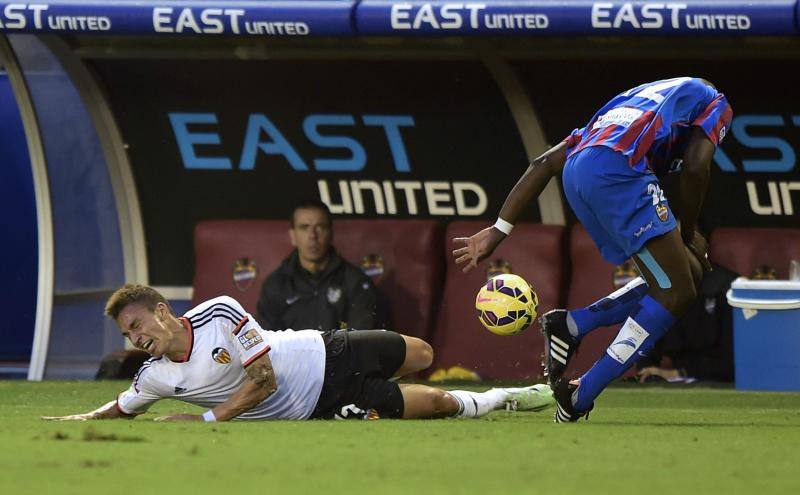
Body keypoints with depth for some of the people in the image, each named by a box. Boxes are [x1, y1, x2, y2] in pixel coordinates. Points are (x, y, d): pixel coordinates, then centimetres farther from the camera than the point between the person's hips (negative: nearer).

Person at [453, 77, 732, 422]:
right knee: (675, 294, -3)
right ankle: (579, 399, -11)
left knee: (688, 276, 15)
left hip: (576, 172, 7)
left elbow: (545, 163, 30)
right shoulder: (714, 103, 24)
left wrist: (499, 230, 26)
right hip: (617, 169, -7)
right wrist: (688, 235, 17)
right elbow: (695, 168, 4)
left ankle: (570, 326, 4)